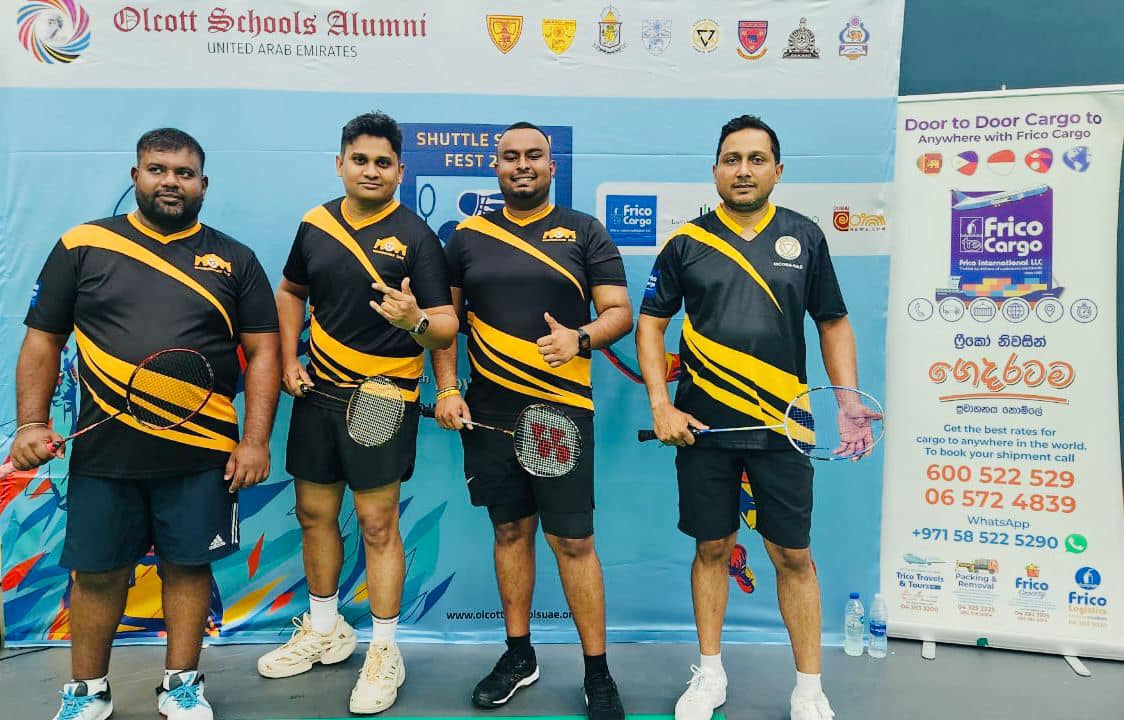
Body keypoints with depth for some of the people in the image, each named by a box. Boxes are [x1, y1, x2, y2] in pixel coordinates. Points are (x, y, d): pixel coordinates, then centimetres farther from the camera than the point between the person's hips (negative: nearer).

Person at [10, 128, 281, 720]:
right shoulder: (82, 246, 4)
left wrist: (255, 440, -6)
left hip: (201, 456, 0)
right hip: (102, 452, 1)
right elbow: (42, 342, 7)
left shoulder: (235, 260, 4)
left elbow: (262, 352, 1)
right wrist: (31, 423, -3)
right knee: (97, 571, 11)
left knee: (187, 565, 10)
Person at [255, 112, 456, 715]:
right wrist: (289, 359, 9)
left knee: (377, 524, -1)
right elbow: (291, 292, 21)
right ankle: (324, 629, 36)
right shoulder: (316, 224, 6)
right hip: (318, 393, 5)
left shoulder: (415, 236, -8)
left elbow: (447, 326, -12)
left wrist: (416, 319, -35)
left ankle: (384, 651, 15)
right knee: (314, 513, 15)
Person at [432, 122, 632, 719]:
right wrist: (446, 389, 2)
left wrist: (580, 337, -20)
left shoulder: (585, 232, 5)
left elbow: (619, 312, 1)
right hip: (487, 415, 3)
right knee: (510, 530, 13)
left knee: (573, 540, -1)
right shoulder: (467, 236, 10)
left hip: (562, 415, -2)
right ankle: (519, 655, 30)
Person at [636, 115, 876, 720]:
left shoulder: (804, 237, 5)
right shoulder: (686, 242, 3)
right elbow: (650, 324, 5)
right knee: (711, 547, 11)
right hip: (703, 426, 0)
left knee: (793, 555, 5)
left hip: (782, 426, 0)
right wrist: (661, 406, -5)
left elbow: (833, 325, 10)